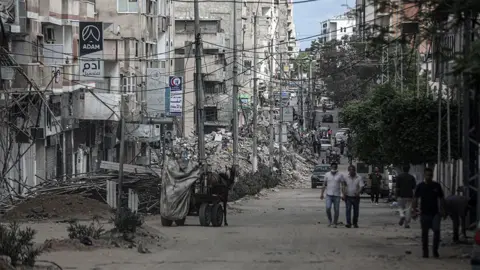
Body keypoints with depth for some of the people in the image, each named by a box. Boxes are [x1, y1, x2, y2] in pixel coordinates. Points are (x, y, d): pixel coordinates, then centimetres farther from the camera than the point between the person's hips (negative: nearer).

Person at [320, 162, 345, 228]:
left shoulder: (340, 175, 0)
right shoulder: (327, 174, 6)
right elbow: (324, 185, 11)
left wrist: (343, 194, -10)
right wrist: (322, 194, 8)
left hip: (337, 195, -1)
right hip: (329, 195, 1)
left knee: (336, 210, 1)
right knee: (328, 208, -13)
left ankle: (335, 223, 12)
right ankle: (330, 221, 7)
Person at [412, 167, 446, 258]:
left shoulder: (437, 186, 6)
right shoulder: (420, 186, 3)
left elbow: (441, 199, 11)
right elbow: (415, 199, 3)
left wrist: (442, 210, 1)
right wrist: (414, 209, -9)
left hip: (435, 213, 0)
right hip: (424, 213, 0)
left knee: (436, 230, -14)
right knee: (424, 233, 6)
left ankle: (435, 250, -1)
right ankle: (425, 252, 15)